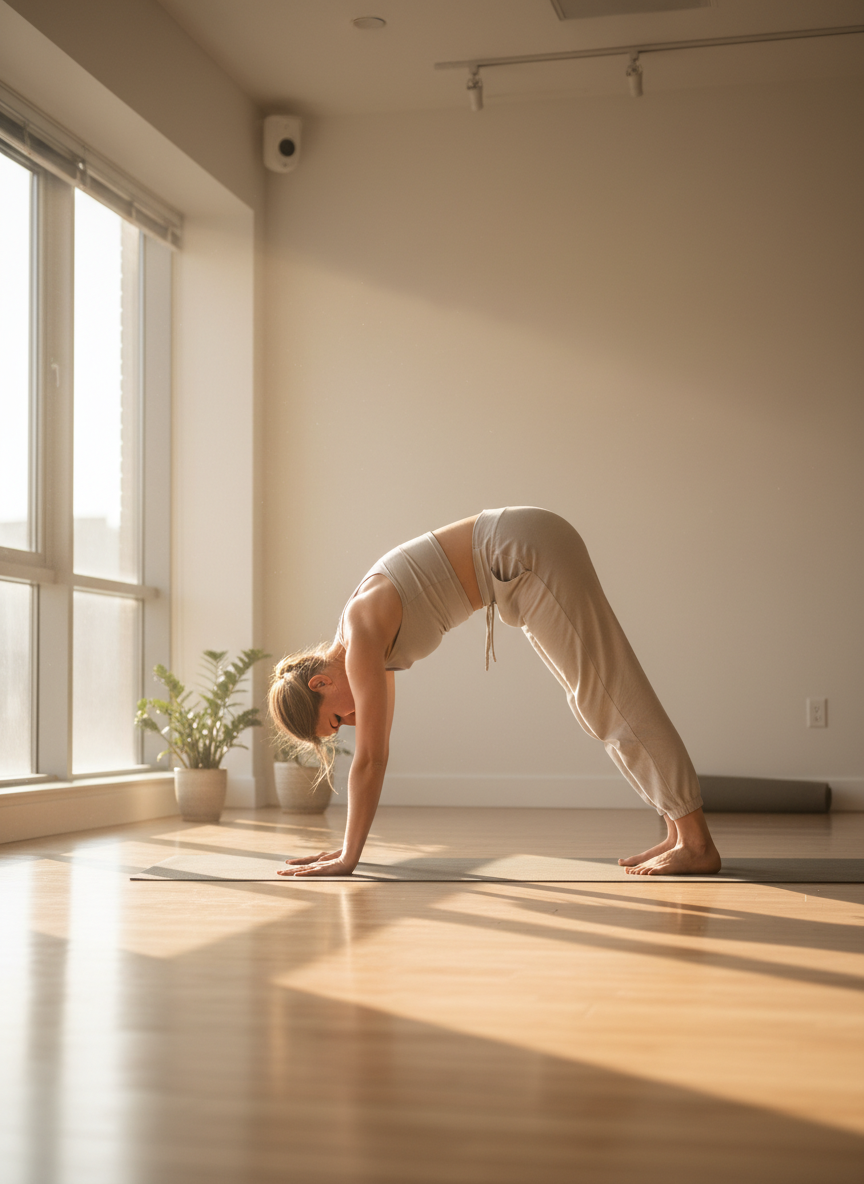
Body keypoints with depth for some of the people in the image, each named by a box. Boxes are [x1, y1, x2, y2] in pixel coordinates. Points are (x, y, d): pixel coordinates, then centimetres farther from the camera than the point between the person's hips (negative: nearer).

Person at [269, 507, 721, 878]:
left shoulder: (362, 641, -15)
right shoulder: (366, 644, 9)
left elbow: (369, 760, -14)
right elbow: (375, 755, 15)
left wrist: (347, 858, -8)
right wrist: (349, 846, 17)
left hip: (529, 551, -8)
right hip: (524, 559, 8)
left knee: (610, 698, -7)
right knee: (595, 700, 9)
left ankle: (697, 843, -5)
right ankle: (680, 834, 12)